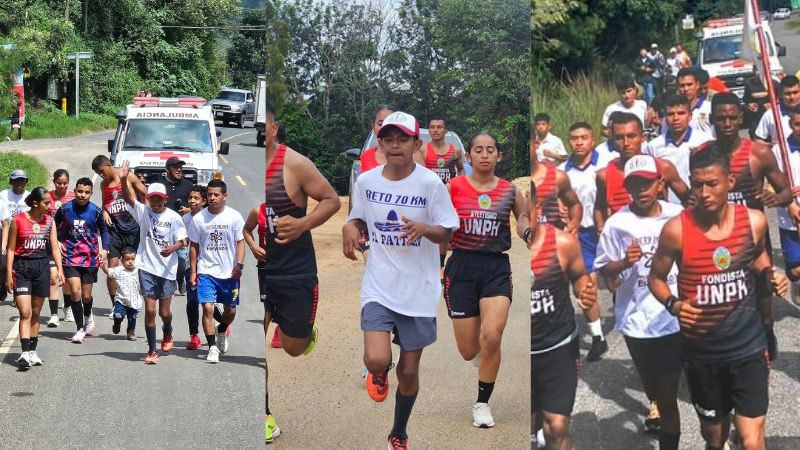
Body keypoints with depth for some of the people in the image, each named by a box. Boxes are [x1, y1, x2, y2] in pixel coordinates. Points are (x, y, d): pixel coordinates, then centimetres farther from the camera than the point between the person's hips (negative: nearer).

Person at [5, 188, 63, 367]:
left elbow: (55, 248, 6)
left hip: (42, 267, 4)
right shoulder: (18, 220, -5)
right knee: (25, 312, -12)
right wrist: (9, 274, -7)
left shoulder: (49, 221, 5)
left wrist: (59, 270, -5)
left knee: (36, 313, 10)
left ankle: (33, 351, 17)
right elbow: (11, 249, -2)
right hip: (21, 267, -4)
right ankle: (25, 352, -16)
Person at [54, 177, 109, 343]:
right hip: (70, 257, 0)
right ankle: (80, 329, 3)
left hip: (90, 257, 1)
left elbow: (104, 230, 9)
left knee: (86, 295, 7)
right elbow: (54, 226, 12)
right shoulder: (65, 208, -5)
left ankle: (88, 316, 41)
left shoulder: (96, 211, -5)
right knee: (75, 292, -11)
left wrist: (104, 249, -3)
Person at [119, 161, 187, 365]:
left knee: (164, 312, 8)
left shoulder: (174, 217, -3)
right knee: (150, 310, -4)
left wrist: (172, 248, -21)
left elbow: (182, 241, 1)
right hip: (147, 267, 0)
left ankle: (167, 334, 42)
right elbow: (128, 197, -16)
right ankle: (152, 350, 6)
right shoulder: (143, 212, -1)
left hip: (167, 269, 0)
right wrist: (124, 179, -34)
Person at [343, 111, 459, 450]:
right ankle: (380, 372, 21)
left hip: (419, 291, -1)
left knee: (408, 371, 8)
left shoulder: (430, 183, -9)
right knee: (376, 359, -19)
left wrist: (424, 228, -26)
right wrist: (350, 228, -8)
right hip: (379, 287, 1)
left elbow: (447, 233, -5)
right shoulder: (365, 182, -1)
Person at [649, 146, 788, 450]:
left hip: (748, 347, 0)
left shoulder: (754, 221, -9)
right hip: (700, 351, 0)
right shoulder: (676, 230, -16)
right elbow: (656, 278, -1)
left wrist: (769, 276, -5)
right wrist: (673, 305, -20)